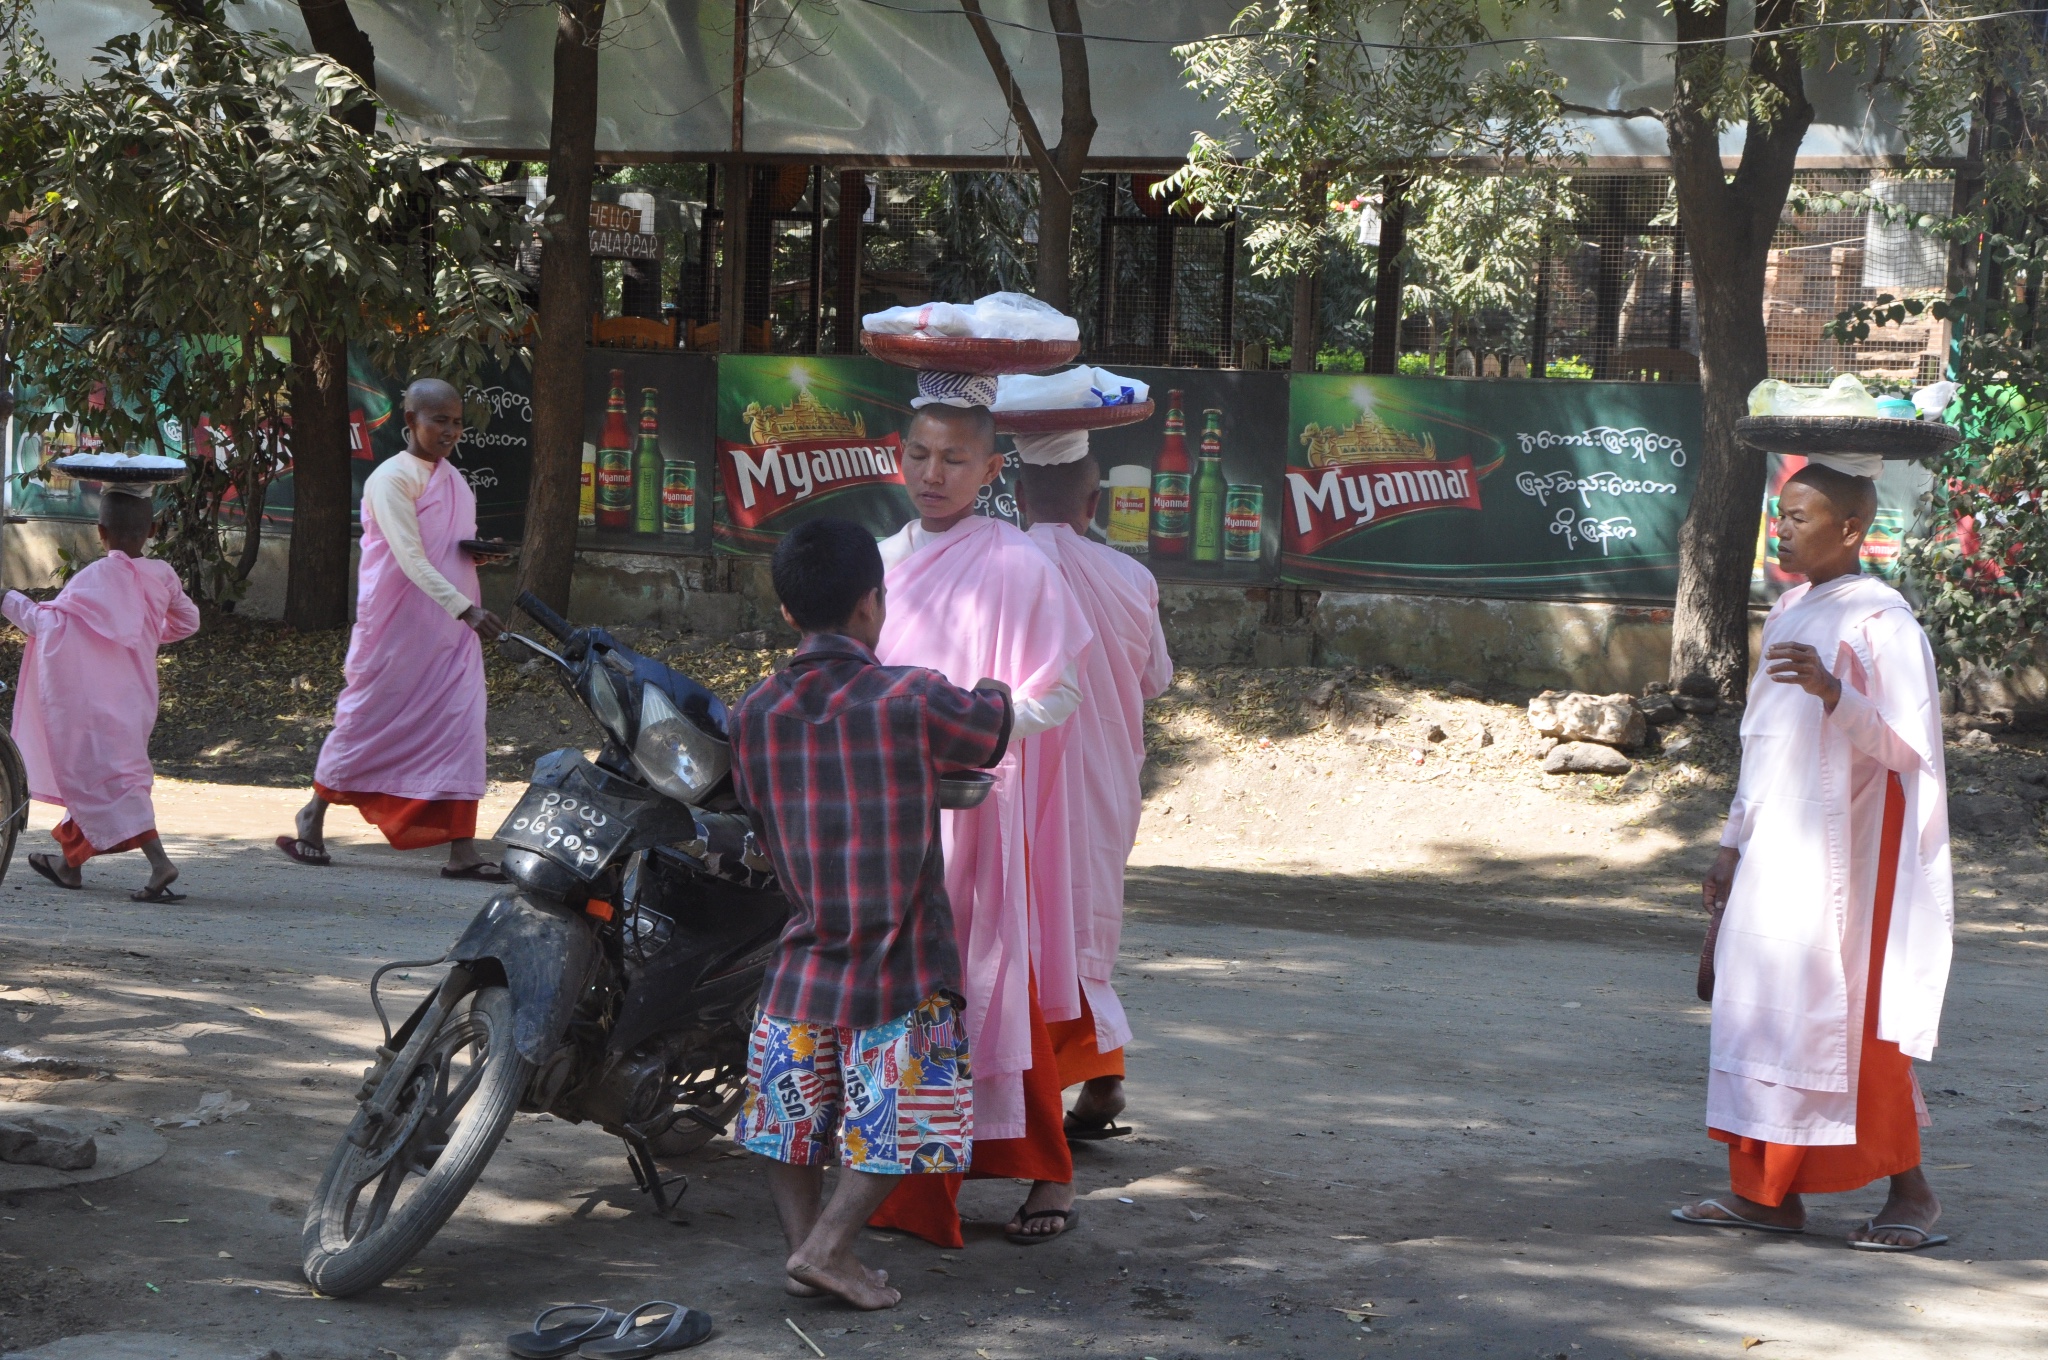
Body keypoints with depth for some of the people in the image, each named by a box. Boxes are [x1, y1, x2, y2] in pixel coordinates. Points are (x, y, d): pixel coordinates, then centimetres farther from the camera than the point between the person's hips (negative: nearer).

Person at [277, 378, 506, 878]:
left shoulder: (453, 479, 13)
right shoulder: (393, 478, -11)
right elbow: (411, 557, -21)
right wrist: (465, 609, -31)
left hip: (451, 628, 6)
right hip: (397, 626, -6)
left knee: (460, 727, -4)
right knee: (368, 718, 4)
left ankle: (461, 850, -7)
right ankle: (313, 817, 25)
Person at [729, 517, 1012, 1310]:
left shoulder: (753, 716, -1)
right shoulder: (912, 702, -13)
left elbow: (761, 824, 10)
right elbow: (995, 724, 5)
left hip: (803, 965, 4)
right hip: (901, 970, -4)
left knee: (791, 1117, 16)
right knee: (895, 1125, 4)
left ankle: (802, 1241, 11)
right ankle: (828, 1247, -5)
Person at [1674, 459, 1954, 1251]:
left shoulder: (1880, 622, -11)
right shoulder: (1788, 614, 14)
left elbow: (1906, 747, -17)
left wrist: (1833, 692, -32)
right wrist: (1733, 843, 18)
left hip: (1840, 854, -8)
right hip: (1772, 853, 8)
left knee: (1851, 1017, -4)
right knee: (1762, 1008, 5)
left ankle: (1910, 1192, 9)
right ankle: (1767, 1191, 10)